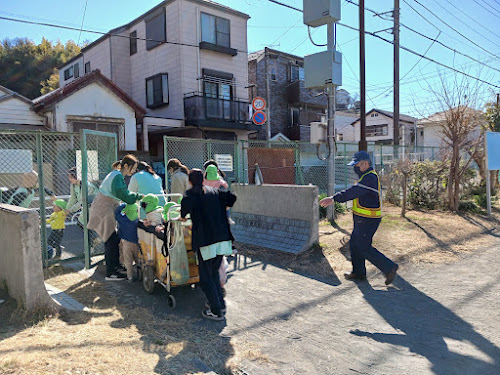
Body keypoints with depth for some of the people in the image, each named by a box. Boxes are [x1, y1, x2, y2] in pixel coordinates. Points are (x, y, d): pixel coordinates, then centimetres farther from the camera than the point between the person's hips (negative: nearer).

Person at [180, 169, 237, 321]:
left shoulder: (191, 193, 1)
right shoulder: (215, 191, 13)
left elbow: (186, 204, -13)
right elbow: (232, 198, 4)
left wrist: (183, 216, 7)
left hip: (205, 241, -6)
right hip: (223, 238, 6)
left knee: (206, 277, 7)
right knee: (214, 273, 23)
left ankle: (216, 311, 10)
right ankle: (220, 304, 29)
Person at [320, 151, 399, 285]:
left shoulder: (370, 177, -20)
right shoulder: (366, 176, 15)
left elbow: (354, 191, -33)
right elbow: (354, 191, 17)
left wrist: (333, 198, -40)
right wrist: (333, 199, 10)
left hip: (367, 221, -10)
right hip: (362, 219, 10)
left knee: (364, 248, -4)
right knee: (355, 244, 17)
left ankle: (389, 268, 5)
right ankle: (358, 272, 28)